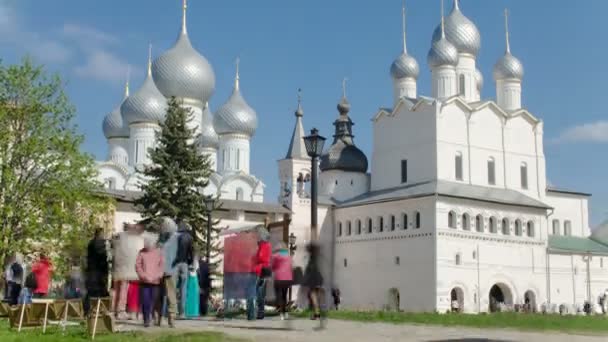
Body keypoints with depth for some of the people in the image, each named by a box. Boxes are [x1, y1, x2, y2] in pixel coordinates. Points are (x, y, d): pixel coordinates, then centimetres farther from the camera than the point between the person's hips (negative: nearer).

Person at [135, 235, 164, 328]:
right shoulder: (141, 252, 7)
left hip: (156, 281, 0)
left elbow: (162, 265, 6)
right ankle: (146, 320, 1)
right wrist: (143, 276, -7)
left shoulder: (159, 252, 7)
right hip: (145, 281, 0)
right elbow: (138, 265, 5)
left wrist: (158, 276, -7)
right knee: (145, 301, -4)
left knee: (155, 301, -1)